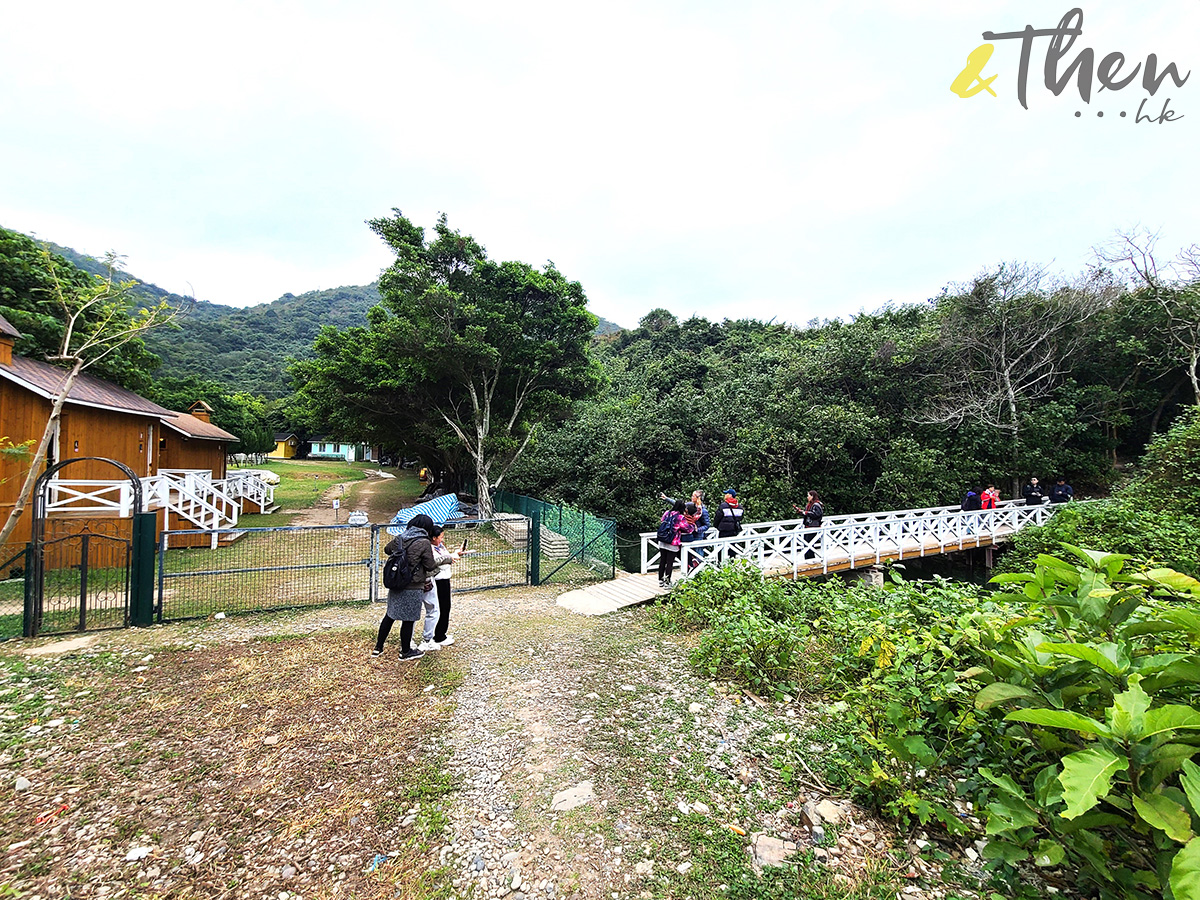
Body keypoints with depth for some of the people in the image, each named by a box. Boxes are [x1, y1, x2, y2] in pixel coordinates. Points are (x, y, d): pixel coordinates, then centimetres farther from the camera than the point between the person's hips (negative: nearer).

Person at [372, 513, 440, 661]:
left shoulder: (399, 538, 2)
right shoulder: (424, 543, -16)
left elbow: (387, 549, 21)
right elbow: (430, 566, -11)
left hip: (395, 585, 6)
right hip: (412, 588, -6)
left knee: (390, 615, 20)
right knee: (408, 620, 8)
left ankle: (378, 647, 32)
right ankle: (405, 652, 23)